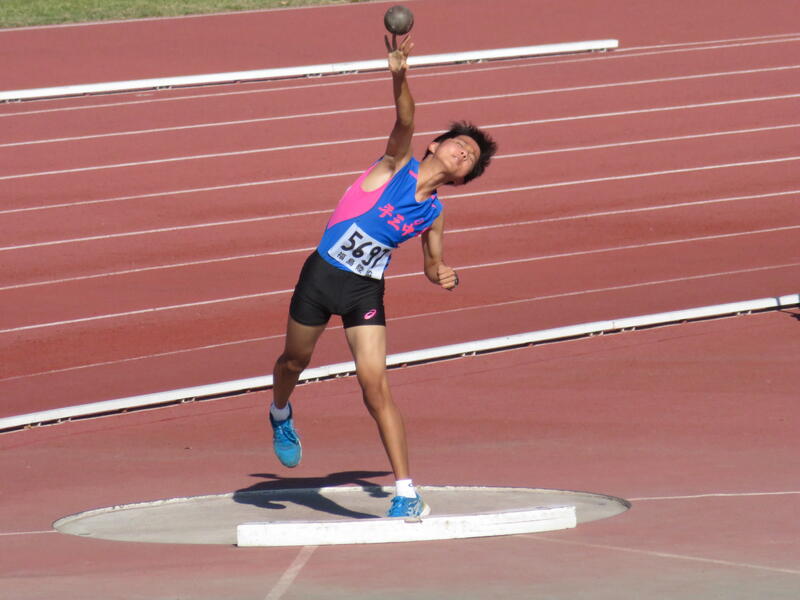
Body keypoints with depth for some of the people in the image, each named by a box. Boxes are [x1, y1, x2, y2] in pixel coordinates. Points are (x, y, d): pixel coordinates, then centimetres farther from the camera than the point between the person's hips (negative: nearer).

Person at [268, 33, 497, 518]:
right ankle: (281, 416, 54)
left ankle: (407, 494, -11)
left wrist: (445, 277, 1)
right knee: (295, 361, 17)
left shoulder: (434, 215, 5)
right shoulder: (397, 164, -5)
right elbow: (406, 121, -25)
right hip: (322, 275, -1)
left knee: (376, 385, -10)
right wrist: (399, 76, -41)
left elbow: (433, 264, 23)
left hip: (366, 291, 1)